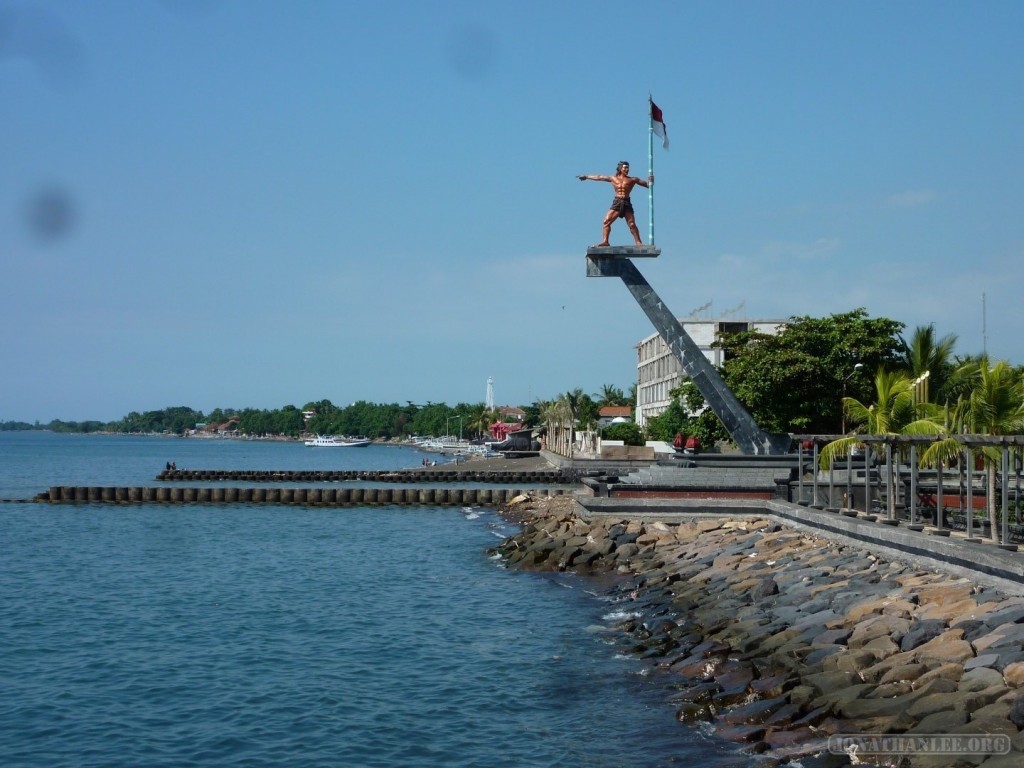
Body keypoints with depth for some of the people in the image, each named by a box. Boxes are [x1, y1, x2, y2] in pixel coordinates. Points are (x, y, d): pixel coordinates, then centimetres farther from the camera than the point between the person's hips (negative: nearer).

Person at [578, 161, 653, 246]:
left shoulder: (632, 180, 8)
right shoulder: (613, 179, 14)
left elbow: (646, 184, 8)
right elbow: (599, 177, 18)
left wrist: (650, 181, -14)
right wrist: (586, 176, 21)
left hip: (627, 203, -2)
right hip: (616, 203, 2)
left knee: (632, 225, -8)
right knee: (606, 221, -9)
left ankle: (639, 242, -3)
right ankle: (605, 241, -8)